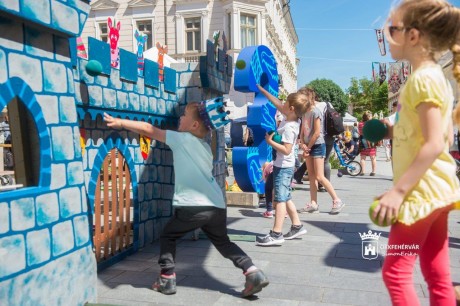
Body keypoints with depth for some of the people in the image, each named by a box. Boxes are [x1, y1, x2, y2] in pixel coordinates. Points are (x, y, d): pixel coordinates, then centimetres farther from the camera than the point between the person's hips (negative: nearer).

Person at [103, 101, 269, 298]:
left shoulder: (182, 139, 3)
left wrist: (120, 123, 13)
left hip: (192, 207, -6)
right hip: (217, 206, 6)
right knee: (223, 243, 23)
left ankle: (167, 280, 16)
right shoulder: (205, 147, 22)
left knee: (167, 237, 18)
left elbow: (148, 129, 5)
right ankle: (253, 273, 10)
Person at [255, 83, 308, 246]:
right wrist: (261, 89, 16)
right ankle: (297, 226, 24)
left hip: (283, 166, -10)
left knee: (280, 198, -9)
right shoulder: (289, 117, 2)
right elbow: (276, 102, 13)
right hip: (283, 165, 10)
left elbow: (286, 150, -28)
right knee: (285, 197, 17)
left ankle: (276, 234, -8)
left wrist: (270, 141, -22)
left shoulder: (289, 127, -23)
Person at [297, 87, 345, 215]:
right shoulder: (305, 113, 10)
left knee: (319, 177, -10)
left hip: (317, 146, -8)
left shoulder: (315, 112, -13)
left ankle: (337, 201, 0)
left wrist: (308, 147, -12)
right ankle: (313, 204, 10)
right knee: (311, 176, 6)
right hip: (309, 147, 8)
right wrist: (302, 144, -6)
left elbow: (317, 132, -18)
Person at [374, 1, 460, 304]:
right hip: (433, 187, 10)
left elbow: (434, 145, -22)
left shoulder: (423, 78, -16)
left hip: (422, 189, -10)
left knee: (396, 272, 0)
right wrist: (396, 132, 13)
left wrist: (398, 190, -22)